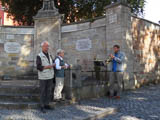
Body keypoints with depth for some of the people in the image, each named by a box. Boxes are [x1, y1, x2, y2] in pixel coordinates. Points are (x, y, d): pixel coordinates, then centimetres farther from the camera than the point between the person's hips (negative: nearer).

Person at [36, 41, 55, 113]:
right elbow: (38, 67, -18)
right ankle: (42, 107, 11)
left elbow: (53, 63, 14)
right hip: (43, 77, -6)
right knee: (42, 92, 1)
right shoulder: (39, 56, -11)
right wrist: (47, 67, -23)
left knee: (48, 91, 10)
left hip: (50, 77, 6)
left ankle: (47, 105, 22)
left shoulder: (49, 55, 10)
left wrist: (52, 65, -8)